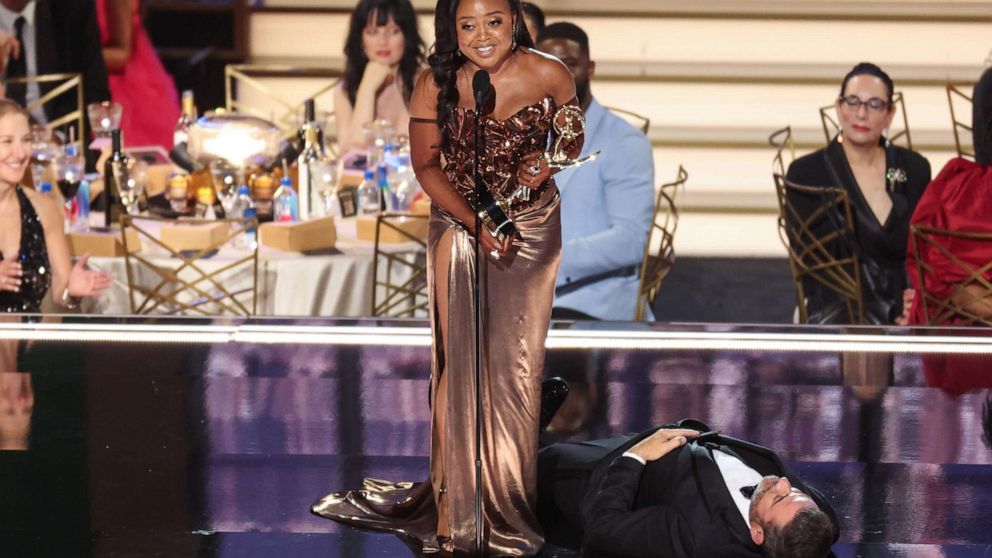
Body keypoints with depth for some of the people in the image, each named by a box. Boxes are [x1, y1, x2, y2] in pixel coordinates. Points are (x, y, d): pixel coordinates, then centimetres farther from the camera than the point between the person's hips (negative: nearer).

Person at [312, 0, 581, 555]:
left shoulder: (550, 75, -12)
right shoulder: (436, 85, -12)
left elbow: (573, 139, 5)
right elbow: (427, 164, -6)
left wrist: (548, 161, -18)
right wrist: (476, 224, -17)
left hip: (531, 229, 0)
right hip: (458, 223, 0)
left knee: (516, 363, 3)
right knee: (459, 359, -5)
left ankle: (511, 500, 14)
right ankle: (452, 505, 1)